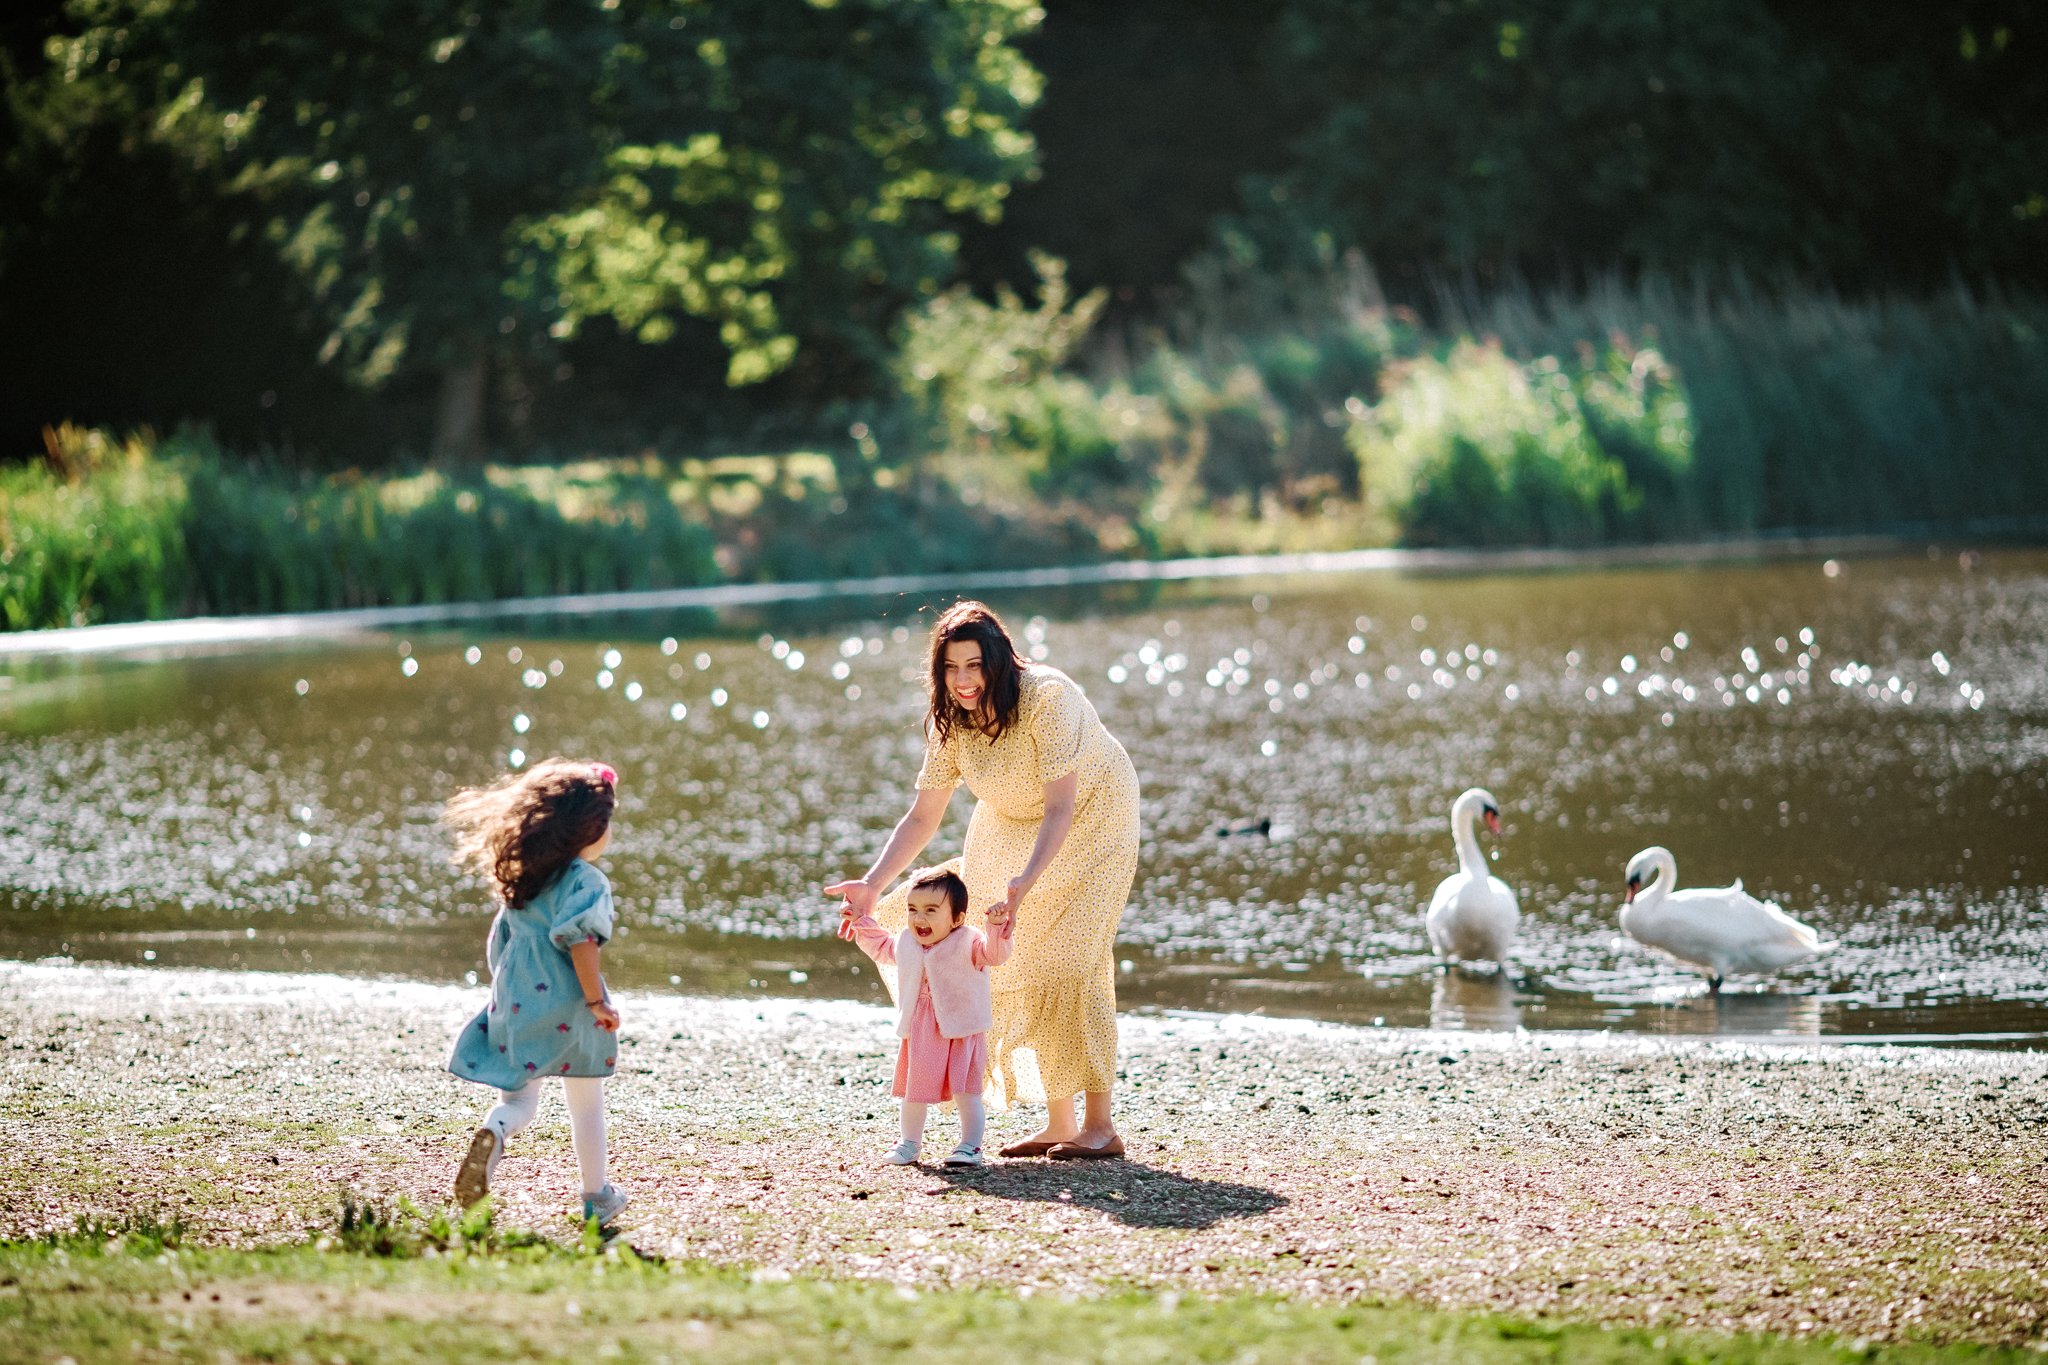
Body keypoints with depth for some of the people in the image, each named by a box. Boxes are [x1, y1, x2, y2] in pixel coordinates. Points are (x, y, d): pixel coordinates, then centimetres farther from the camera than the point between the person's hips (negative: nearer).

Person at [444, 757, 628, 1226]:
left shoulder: (520, 878, 10)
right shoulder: (585, 880, -12)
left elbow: (499, 942, 15)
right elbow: (580, 941, -22)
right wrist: (597, 1001, -18)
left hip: (514, 1005, 5)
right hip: (566, 1007, -5)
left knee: (520, 1098, 9)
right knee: (586, 1104, 11)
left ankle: (494, 1132, -26)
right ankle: (597, 1197, 20)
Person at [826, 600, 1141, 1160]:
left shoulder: (1047, 698, -32)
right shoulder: (952, 721, -12)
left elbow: (1061, 806, -37)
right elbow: (922, 818, -8)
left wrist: (1028, 878, -52)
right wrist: (871, 885, -21)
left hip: (1092, 817, -7)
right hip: (1013, 830, 7)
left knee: (1071, 963, -17)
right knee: (1021, 967, 4)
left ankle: (1099, 1125, -14)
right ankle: (1058, 1123, 12)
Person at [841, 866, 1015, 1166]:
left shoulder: (969, 943, -14)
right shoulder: (905, 944, 5)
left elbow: (995, 953, -30)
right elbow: (881, 947, 26)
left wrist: (997, 927, -47)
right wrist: (861, 924, 21)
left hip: (961, 1036, -6)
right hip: (918, 1037, 6)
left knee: (966, 1094, -6)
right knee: (914, 1094, 15)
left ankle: (970, 1146, 4)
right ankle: (909, 1144, 30)